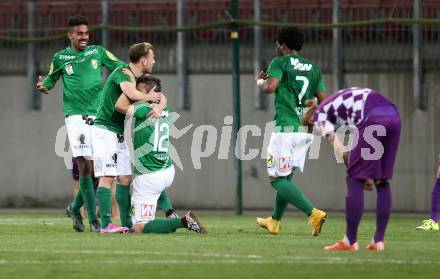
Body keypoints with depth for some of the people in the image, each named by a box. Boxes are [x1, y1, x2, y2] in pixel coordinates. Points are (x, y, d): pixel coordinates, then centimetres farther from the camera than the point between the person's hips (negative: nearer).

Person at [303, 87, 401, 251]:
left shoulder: (319, 116, 15)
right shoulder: (338, 101, 36)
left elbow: (340, 150, 3)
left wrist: (362, 176, 10)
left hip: (373, 119, -7)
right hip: (393, 115, 7)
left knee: (354, 179, 3)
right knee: (382, 181, 14)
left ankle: (350, 241, 4)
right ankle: (378, 241, 14)